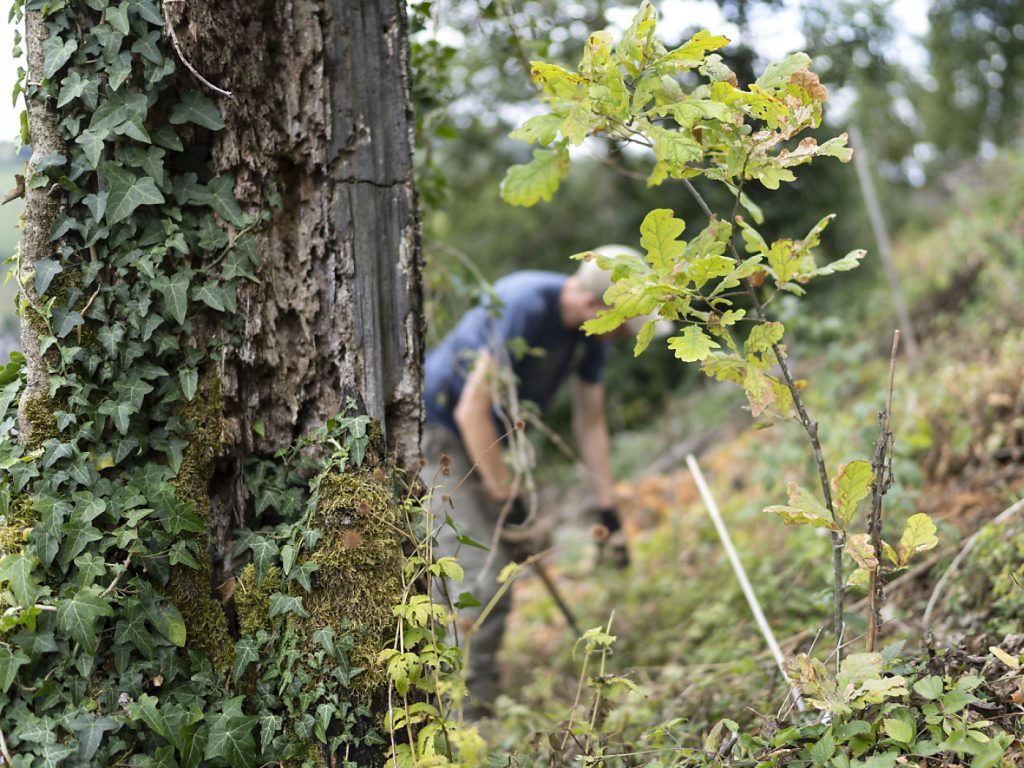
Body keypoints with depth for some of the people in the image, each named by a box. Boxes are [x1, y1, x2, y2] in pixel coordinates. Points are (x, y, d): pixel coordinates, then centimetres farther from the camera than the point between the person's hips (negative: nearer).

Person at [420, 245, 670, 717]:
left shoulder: (590, 331, -2)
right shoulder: (525, 307, -29)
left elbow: (590, 424, 8)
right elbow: (472, 411, -29)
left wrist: (608, 513, 7)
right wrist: (508, 501, -22)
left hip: (479, 439, 9)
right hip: (434, 431, -9)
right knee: (484, 588, -14)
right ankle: (472, 709, -6)